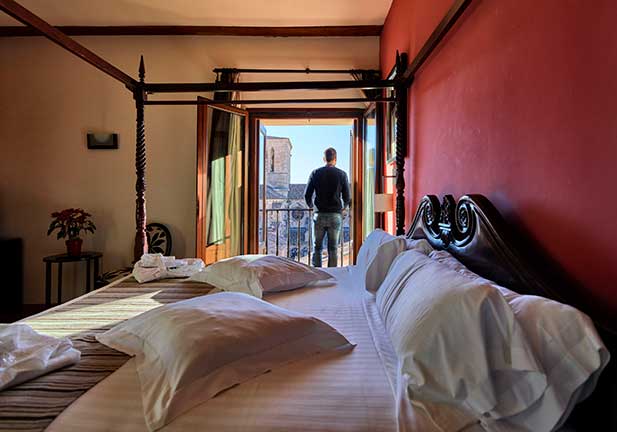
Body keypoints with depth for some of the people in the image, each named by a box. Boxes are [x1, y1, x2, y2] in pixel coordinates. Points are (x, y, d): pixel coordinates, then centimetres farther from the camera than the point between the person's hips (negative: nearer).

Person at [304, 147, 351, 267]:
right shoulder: (341, 174, 1)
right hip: (335, 215, 0)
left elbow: (307, 195, 1)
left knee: (317, 247, 8)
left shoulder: (315, 173, 3)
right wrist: (344, 208, 22)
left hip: (319, 215, 1)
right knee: (333, 248, 6)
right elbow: (347, 197, 1)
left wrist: (311, 206, 21)